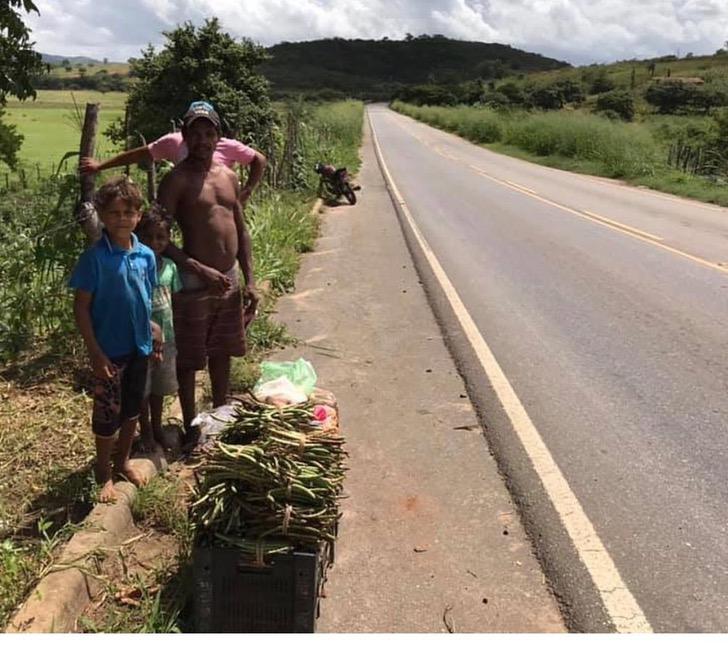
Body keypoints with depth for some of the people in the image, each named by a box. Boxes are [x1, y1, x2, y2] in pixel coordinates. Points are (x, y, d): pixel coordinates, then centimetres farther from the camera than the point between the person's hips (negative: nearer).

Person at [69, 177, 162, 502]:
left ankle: (123, 461, 39)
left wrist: (151, 329, 8)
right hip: (109, 350, -5)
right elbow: (81, 307, -14)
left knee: (132, 409, 18)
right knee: (107, 413, 8)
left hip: (140, 347, 5)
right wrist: (95, 352, -16)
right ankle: (104, 472, 27)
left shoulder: (146, 256, -2)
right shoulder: (94, 257, -16)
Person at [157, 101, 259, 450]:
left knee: (222, 353, 19)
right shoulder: (177, 179, -10)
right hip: (195, 283, -6)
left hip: (230, 280, 6)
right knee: (189, 359, 5)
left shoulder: (229, 176, 9)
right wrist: (201, 270, -21)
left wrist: (249, 281, 7)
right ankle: (191, 428, 20)